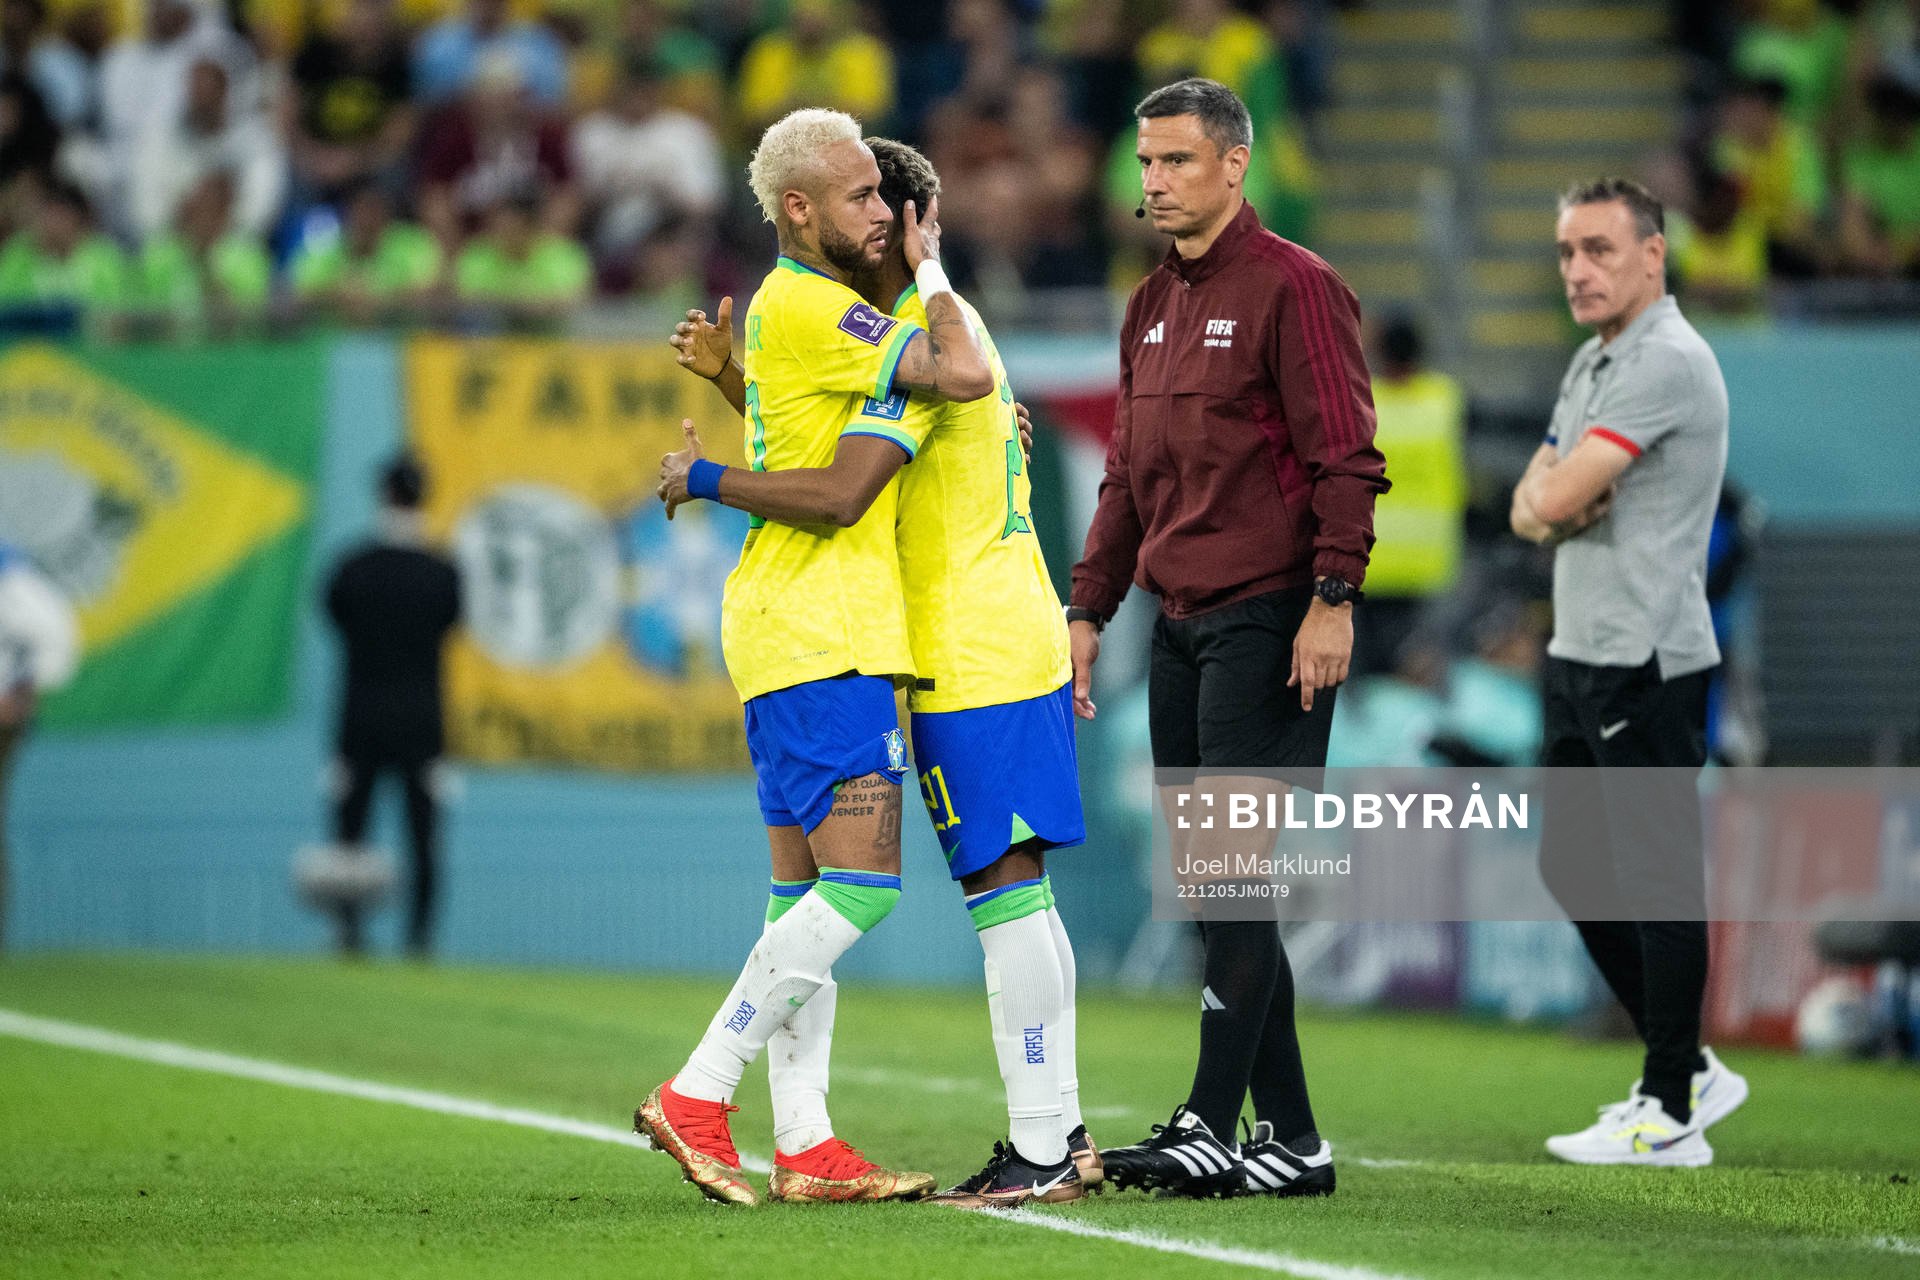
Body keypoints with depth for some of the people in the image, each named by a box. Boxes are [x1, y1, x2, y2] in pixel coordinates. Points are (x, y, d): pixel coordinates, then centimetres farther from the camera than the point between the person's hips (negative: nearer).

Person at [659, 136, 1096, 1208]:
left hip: (976, 660, -10)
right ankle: (1059, 1135, 13)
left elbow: (841, 493, -26)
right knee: (1016, 892, 11)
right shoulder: (942, 326, 18)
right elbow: (837, 453, 27)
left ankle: (1042, 1149, -10)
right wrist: (732, 377, 15)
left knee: (1004, 888, -10)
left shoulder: (923, 341, -15)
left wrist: (703, 477, -15)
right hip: (1016, 647, 10)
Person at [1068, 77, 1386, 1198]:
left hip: (1270, 625, -9)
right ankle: (1291, 1139, 10)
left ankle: (1212, 1125, -11)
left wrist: (1332, 599, -19)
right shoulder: (1154, 306, 18)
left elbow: (1347, 456, -13)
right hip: (1182, 629, 9)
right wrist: (1090, 610, 18)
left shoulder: (1293, 286, -7)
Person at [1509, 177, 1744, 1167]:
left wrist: (1556, 495, 2)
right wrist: (1553, 506, -7)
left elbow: (1557, 497, -21)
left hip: (1646, 659, -11)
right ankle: (1685, 1066, 23)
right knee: (1573, 865, 14)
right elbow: (1532, 507, 15)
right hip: (1579, 652, 11)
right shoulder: (1593, 363, 17)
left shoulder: (1667, 363, -15)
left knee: (1657, 875, -8)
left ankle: (1670, 1112, -6)